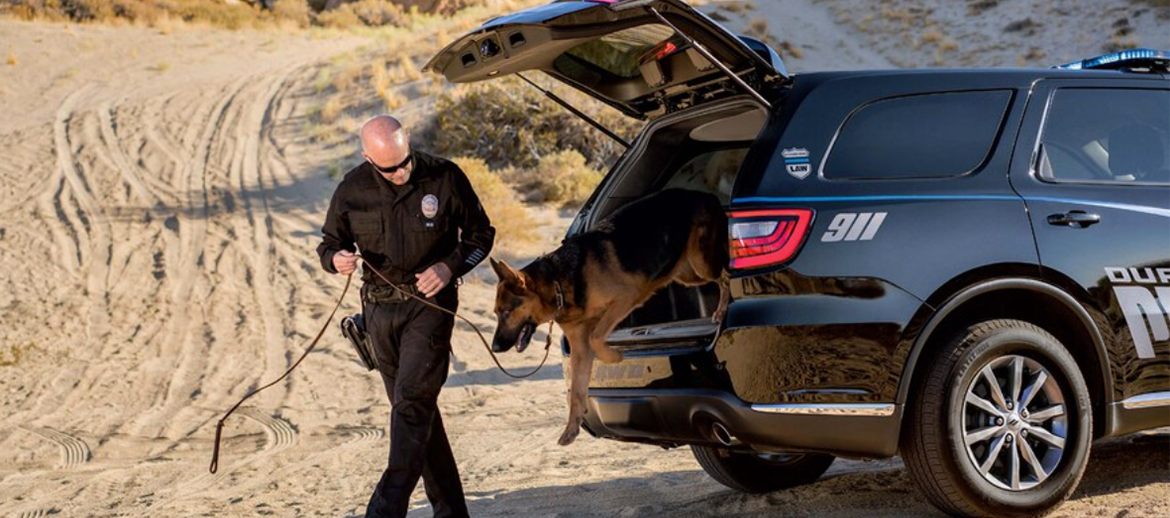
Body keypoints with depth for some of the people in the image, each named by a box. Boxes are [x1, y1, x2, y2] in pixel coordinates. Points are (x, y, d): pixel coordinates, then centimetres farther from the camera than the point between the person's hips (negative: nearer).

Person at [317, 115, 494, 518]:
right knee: (415, 408, 9)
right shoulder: (353, 189, -1)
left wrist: (450, 266, -14)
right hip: (380, 307, 4)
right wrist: (336, 259, -14)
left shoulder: (445, 178, -8)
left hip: (430, 303, -4)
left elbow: (481, 234, 3)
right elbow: (329, 243, 10)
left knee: (412, 400, -16)